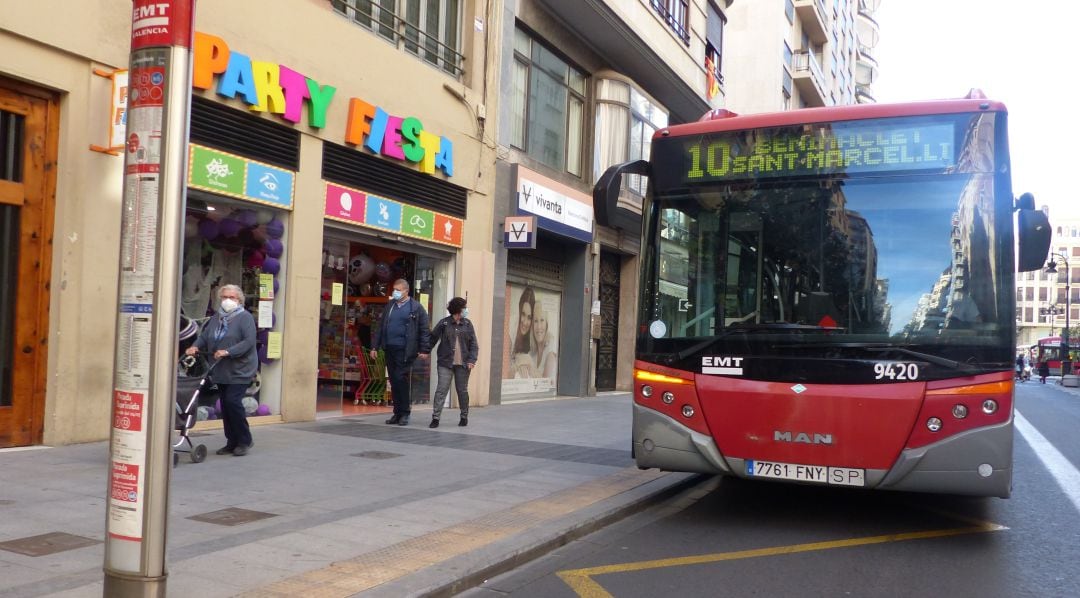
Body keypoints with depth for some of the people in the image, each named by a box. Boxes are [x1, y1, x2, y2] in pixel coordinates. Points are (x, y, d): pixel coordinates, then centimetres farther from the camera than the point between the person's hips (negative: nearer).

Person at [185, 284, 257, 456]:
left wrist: (228, 352, -25)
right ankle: (232, 442, 18)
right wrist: (195, 347, -7)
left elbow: (249, 341, -17)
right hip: (221, 370, 7)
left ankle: (244, 441, 1)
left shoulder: (245, 317, -7)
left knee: (233, 401, -14)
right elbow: (204, 336, 13)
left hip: (240, 370, -7)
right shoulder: (216, 318, 14)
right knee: (225, 405, 8)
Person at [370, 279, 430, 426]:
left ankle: (404, 412, 1)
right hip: (389, 348, 6)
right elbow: (381, 327, 17)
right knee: (393, 381, 8)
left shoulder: (416, 308, -2)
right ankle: (397, 412, 15)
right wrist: (375, 346, 12)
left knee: (401, 379, -10)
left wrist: (424, 350, -10)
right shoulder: (390, 306, 14)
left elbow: (424, 330, -4)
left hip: (405, 350, -6)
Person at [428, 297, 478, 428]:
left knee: (462, 391, 10)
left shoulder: (467, 324, 6)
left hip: (463, 364, 2)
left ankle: (464, 417, 25)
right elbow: (433, 338, 1)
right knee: (441, 390, -8)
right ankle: (435, 418, -5)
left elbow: (474, 344, 4)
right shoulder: (444, 323, 0)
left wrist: (471, 360, -7)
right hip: (446, 363, -2)